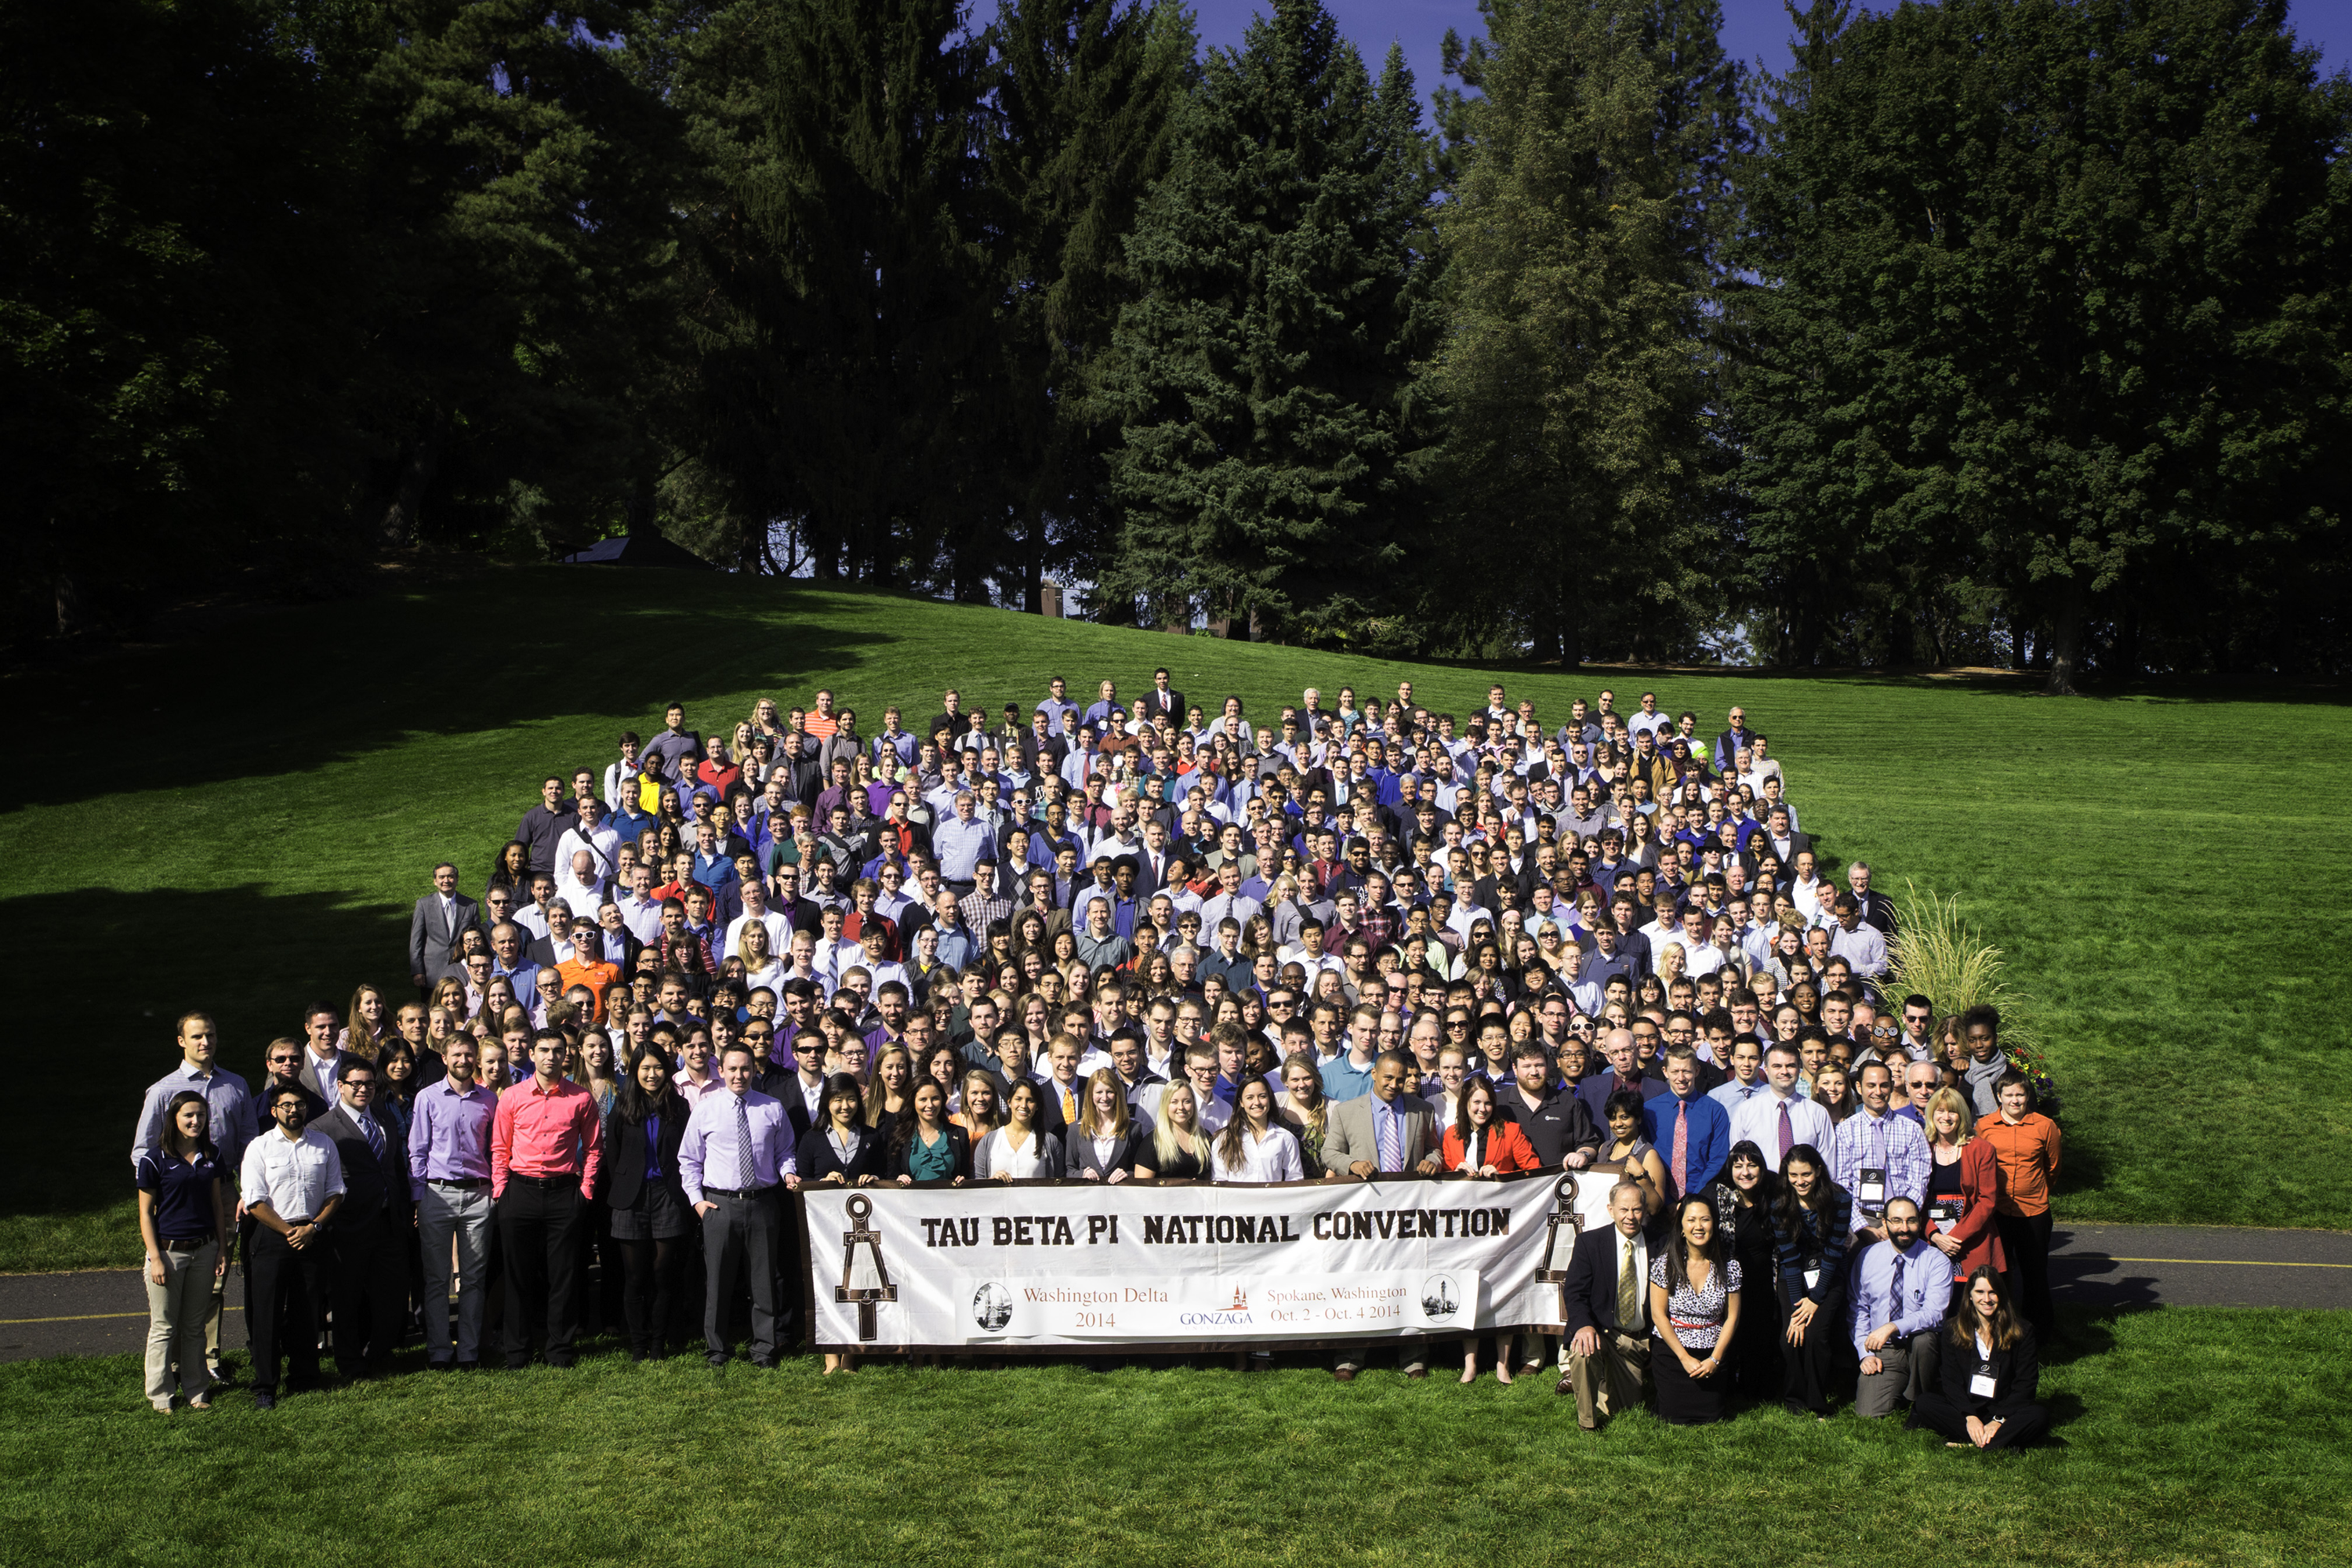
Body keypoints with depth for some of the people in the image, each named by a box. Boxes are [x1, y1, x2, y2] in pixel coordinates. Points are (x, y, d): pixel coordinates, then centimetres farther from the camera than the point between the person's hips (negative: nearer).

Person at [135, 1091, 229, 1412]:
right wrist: (155, 1258, -11)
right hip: (168, 1250, -4)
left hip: (204, 1250, 4)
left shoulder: (211, 1155, 5)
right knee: (163, 1327, 4)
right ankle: (160, 1395, 14)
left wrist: (222, 1250, 8)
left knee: (195, 1325, 11)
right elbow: (145, 1212, -6)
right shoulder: (155, 1160, -9)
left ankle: (196, 1391, 19)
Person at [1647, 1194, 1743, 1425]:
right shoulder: (1666, 1263, -8)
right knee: (1675, 1420, -7)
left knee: (1710, 1419, -6)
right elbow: (1658, 1314, -7)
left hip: (1712, 1356, 2)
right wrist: (1685, 1358, -11)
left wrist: (1715, 1359, -9)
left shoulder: (1729, 1266, -3)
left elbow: (1732, 1317, 0)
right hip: (1671, 1352, -1)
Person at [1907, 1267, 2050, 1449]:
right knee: (1924, 1403, -26)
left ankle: (1967, 1444, -38)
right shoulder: (1953, 1332, 5)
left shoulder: (2022, 1332, 2)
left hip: (2004, 1412, -1)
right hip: (1964, 1409, 1)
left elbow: (2025, 1386, -2)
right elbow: (1950, 1381, -1)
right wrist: (1970, 1417, -19)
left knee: (2039, 1417, -31)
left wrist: (1999, 1420, -16)